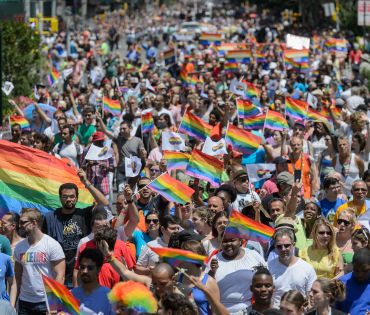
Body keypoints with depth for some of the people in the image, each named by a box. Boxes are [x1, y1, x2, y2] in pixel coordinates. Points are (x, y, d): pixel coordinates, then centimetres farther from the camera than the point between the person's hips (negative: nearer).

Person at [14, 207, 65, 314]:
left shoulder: (52, 245, -6)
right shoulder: (19, 247, 8)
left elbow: (60, 276, -9)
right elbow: (17, 277, 12)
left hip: (46, 302, -4)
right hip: (24, 302, 5)